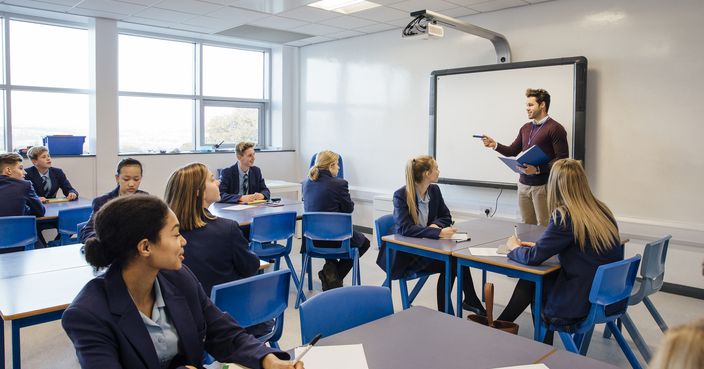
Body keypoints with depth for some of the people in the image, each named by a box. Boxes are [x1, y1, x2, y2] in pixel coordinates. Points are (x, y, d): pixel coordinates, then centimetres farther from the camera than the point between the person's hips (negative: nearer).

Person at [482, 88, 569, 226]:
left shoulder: (555, 129, -8)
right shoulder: (525, 128, 14)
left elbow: (562, 159, -13)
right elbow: (512, 151, 17)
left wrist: (538, 169, -23)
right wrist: (495, 145, 0)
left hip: (543, 186, -6)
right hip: (523, 184, 6)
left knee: (544, 228, -2)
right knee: (526, 226, 10)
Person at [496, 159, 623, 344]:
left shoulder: (565, 216, -19)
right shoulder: (601, 210, 4)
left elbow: (533, 257, -15)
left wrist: (514, 246, 6)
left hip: (587, 304, -7)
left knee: (530, 282, 14)